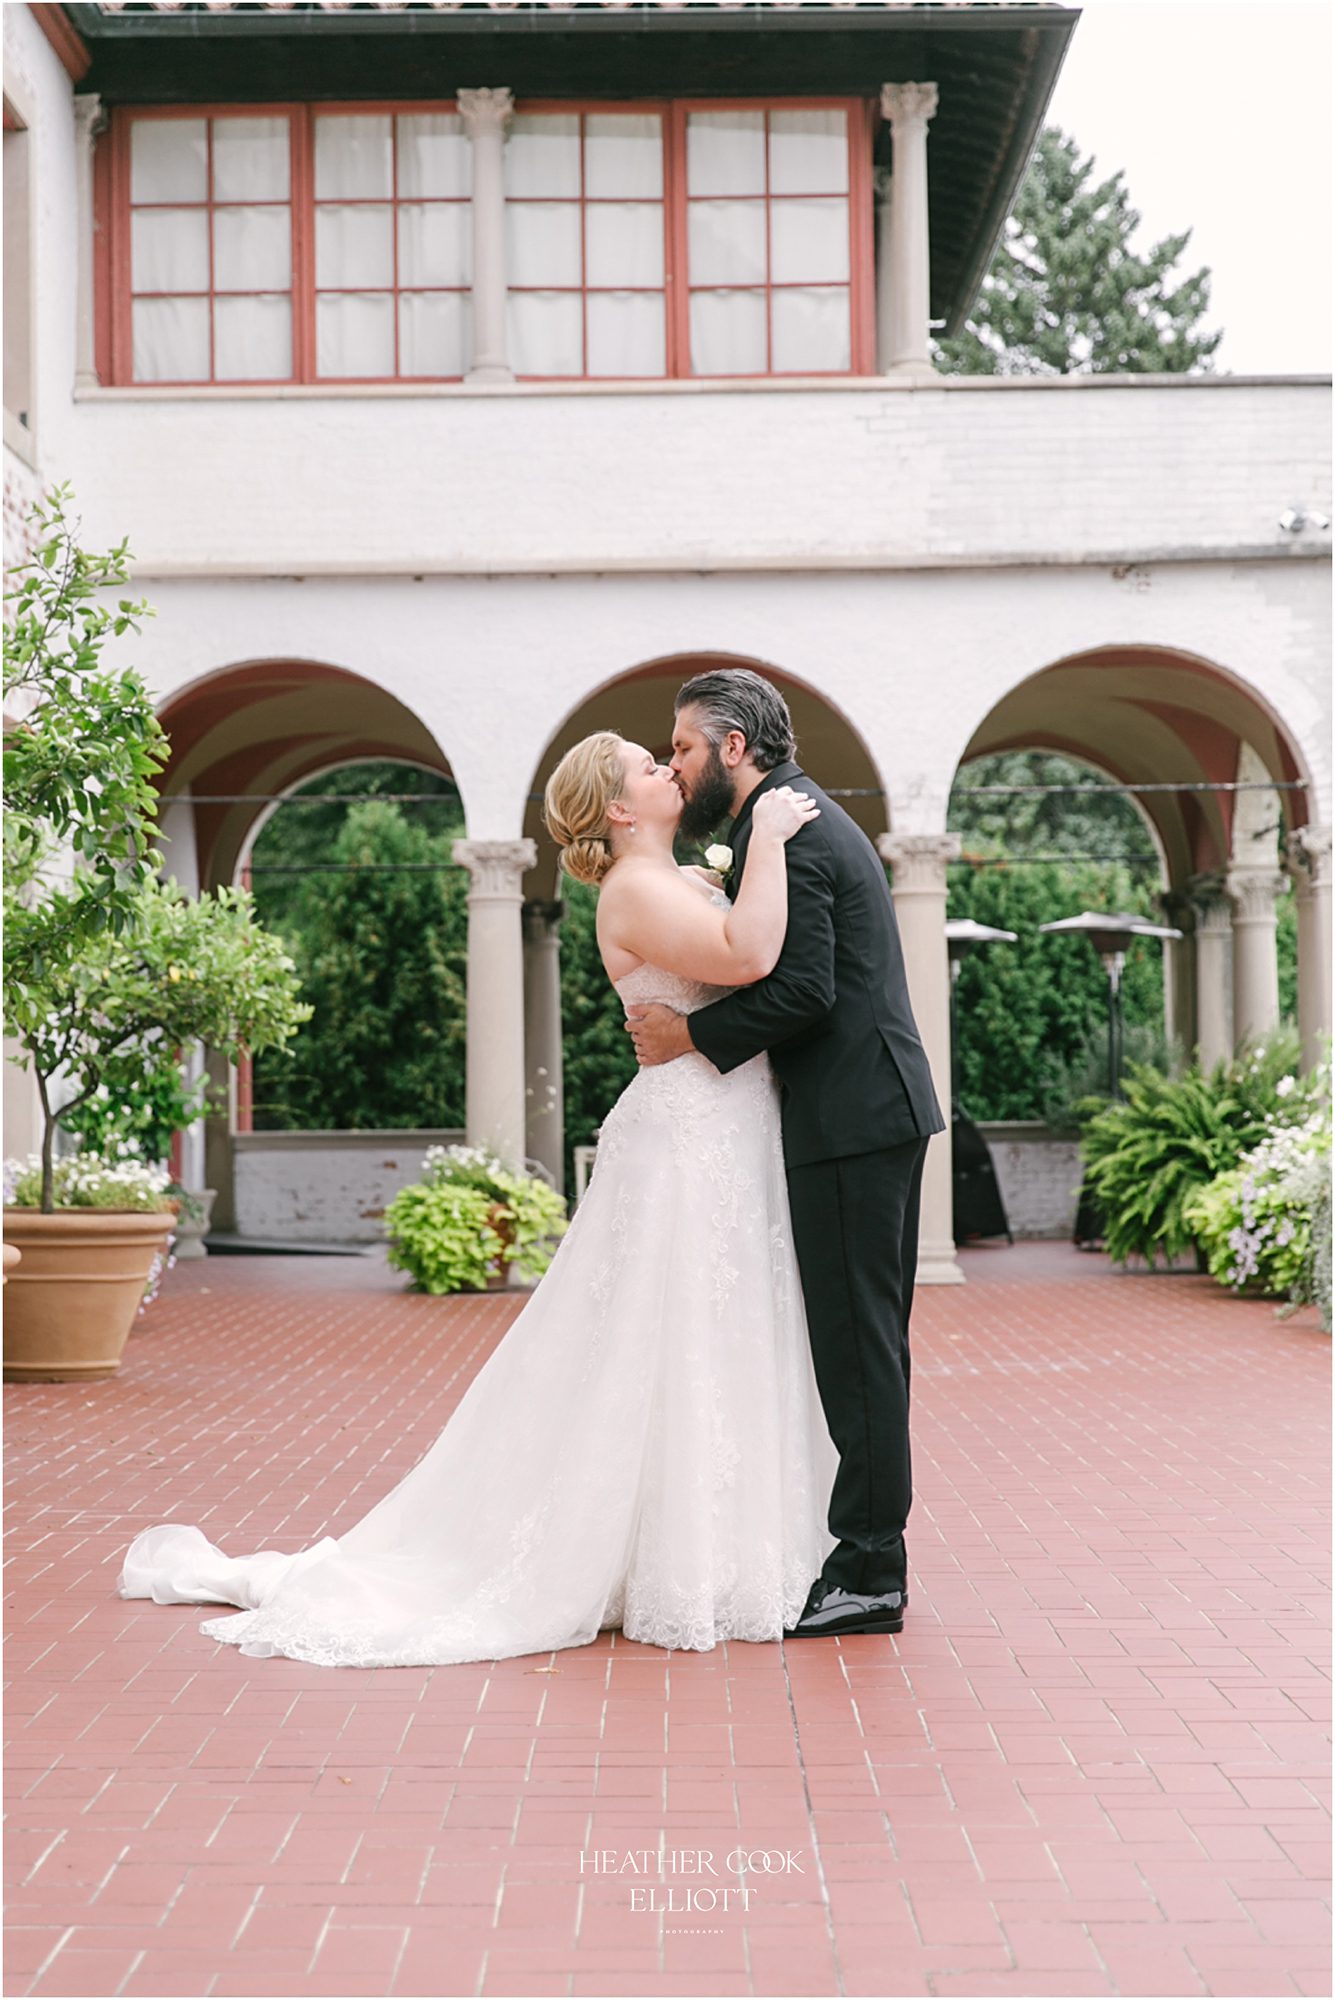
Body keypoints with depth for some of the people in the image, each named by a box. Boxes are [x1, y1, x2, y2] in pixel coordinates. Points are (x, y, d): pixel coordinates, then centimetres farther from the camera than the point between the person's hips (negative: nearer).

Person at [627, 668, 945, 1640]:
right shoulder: (807, 814, 19)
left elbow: (803, 988, -22)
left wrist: (692, 1033, -13)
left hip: (851, 1120, -11)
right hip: (880, 1108, 11)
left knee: (857, 1344, -6)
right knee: (865, 1341, 13)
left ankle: (869, 1573, -1)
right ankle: (870, 1553, 20)